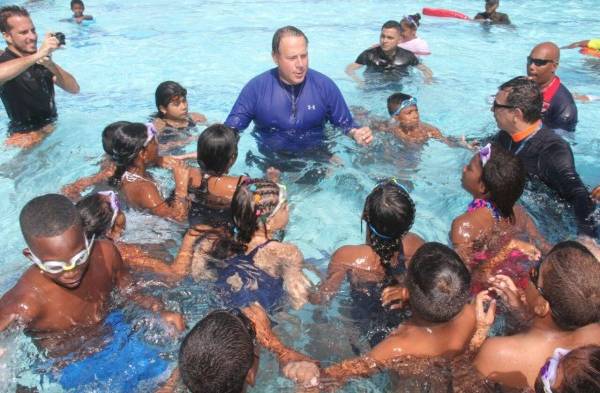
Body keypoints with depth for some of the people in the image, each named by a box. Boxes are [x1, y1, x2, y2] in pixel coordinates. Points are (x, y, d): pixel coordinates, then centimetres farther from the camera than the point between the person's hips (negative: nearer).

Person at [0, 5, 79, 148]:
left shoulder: (42, 59, 2)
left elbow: (74, 89, -7)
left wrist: (51, 65, -22)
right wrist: (38, 55, -44)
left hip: (53, 128, 5)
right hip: (27, 138, -5)